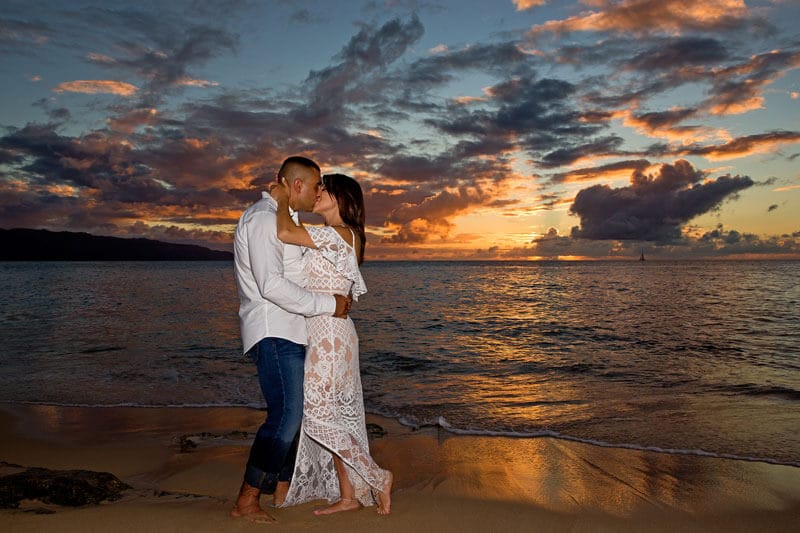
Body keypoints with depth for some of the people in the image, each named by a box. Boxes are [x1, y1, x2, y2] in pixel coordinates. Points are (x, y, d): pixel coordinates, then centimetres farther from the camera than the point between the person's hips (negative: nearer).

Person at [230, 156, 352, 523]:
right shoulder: (262, 218, -12)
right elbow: (271, 285, -22)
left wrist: (336, 299, 13)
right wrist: (328, 304, -17)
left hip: (291, 333, 10)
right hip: (272, 332, -10)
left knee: (296, 411, 13)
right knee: (286, 416, -13)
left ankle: (283, 489, 24)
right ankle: (246, 502, -3)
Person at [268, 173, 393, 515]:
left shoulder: (341, 234, -15)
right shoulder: (332, 238, 16)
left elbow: (285, 233, -24)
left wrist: (282, 198, -10)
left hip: (329, 335, -10)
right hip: (322, 335, 10)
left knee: (317, 413, -5)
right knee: (333, 416, 11)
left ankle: (378, 479, 5)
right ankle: (348, 495, 20)